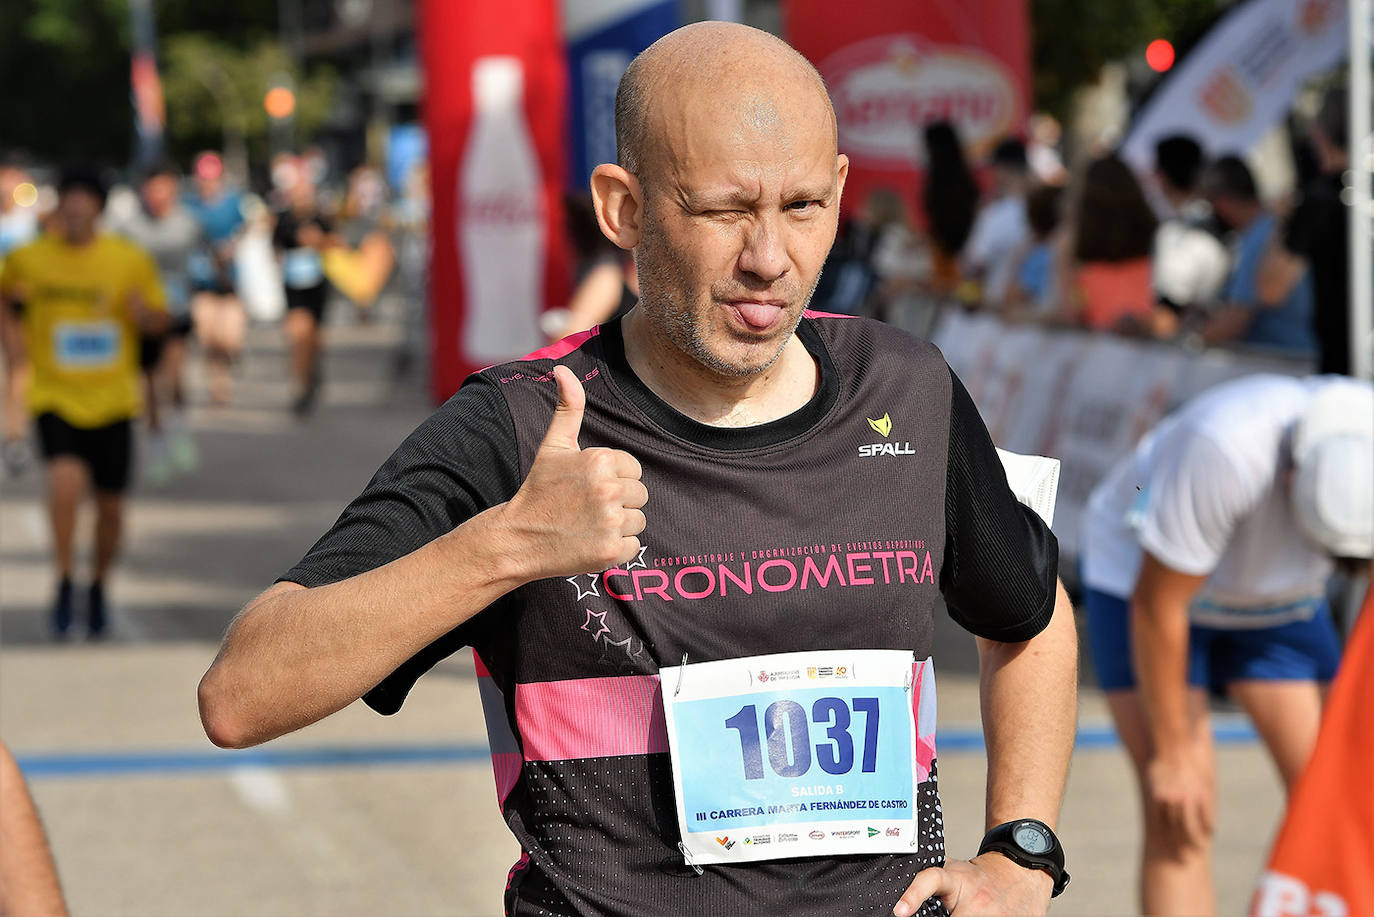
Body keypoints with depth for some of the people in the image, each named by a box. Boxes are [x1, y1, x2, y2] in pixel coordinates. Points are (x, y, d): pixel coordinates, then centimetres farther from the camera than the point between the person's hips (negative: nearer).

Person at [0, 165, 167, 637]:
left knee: (110, 504, 8)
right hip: (54, 395, -1)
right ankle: (64, 581, -7)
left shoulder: (131, 260, -3)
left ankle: (99, 583, 35)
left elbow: (159, 320, 5)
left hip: (112, 399, 2)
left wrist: (143, 313, -16)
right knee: (65, 480, -25)